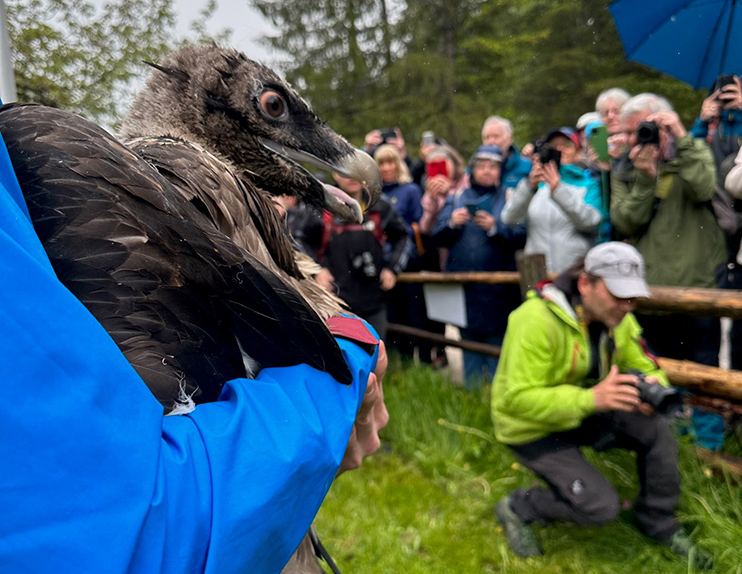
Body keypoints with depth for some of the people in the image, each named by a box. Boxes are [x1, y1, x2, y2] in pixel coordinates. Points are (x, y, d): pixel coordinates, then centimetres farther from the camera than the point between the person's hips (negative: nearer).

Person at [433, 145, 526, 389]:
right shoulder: (456, 198, 14)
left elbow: (520, 236, -5)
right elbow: (439, 237, 6)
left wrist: (495, 227, -19)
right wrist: (452, 224, -13)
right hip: (462, 284, 2)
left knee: (497, 340, 0)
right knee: (469, 341, 10)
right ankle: (471, 392, 21)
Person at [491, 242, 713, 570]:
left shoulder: (616, 317, -7)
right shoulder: (537, 320, -32)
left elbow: (642, 366, 1)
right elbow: (517, 399, -34)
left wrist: (654, 386, -26)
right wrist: (592, 398, -44)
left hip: (582, 413, 7)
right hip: (533, 428, -7)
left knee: (657, 430, -12)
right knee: (602, 506, -17)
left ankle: (658, 524, 13)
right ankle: (517, 508, 9)